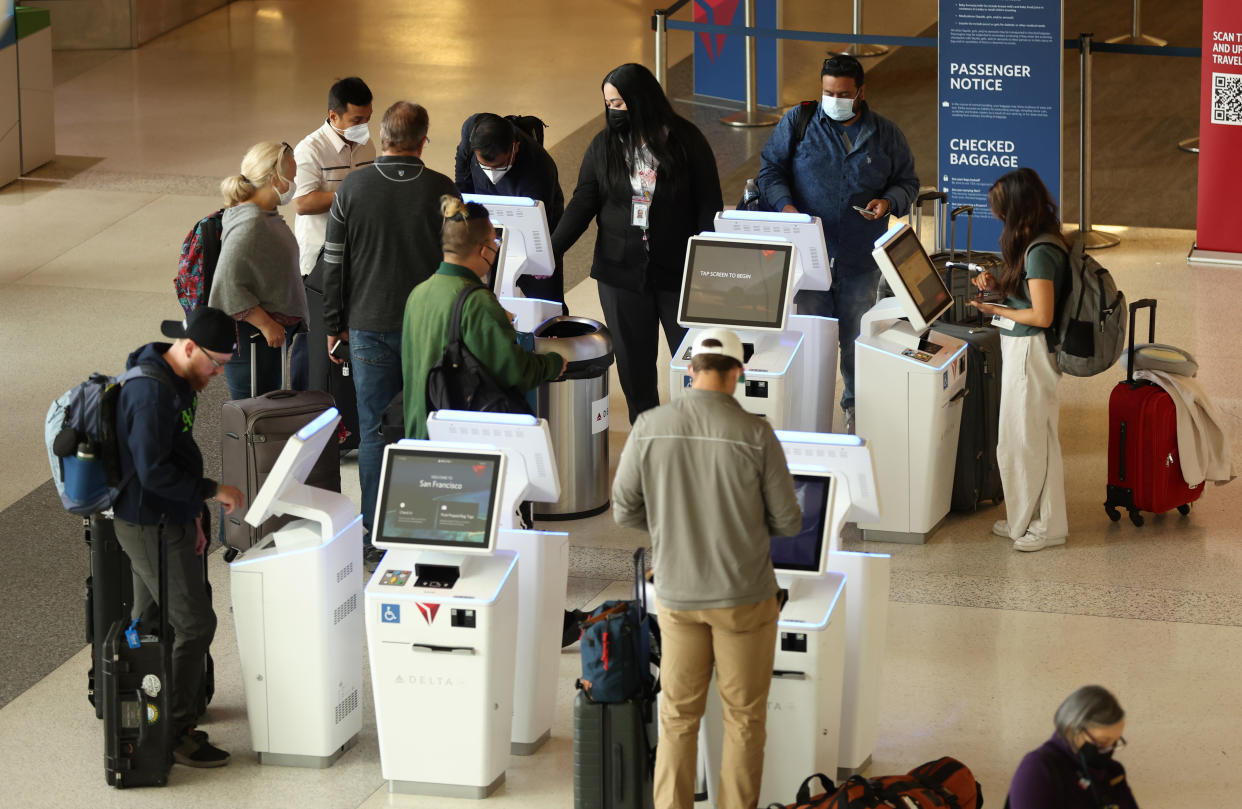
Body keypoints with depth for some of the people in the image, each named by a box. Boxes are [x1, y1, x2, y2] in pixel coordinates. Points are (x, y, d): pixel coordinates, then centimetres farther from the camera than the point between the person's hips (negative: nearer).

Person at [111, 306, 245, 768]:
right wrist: (213, 491, -20)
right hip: (152, 527, -10)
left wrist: (190, 515, 19)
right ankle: (175, 733, 1)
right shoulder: (151, 392, -24)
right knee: (194, 625, -6)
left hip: (164, 520, 10)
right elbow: (153, 471, -28)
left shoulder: (175, 383, 10)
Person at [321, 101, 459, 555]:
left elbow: (334, 263, 0)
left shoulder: (351, 189, -5)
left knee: (374, 432, 5)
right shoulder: (442, 190, -6)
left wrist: (334, 325, 10)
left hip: (371, 327, 0)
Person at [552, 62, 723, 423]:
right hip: (621, 273, 2)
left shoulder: (686, 141, -4)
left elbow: (709, 206, -3)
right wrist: (550, 251, -12)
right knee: (633, 363, 7)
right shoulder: (603, 146, 3)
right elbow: (582, 204, 1)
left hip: (678, 272, -2)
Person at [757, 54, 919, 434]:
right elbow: (770, 167, 6)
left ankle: (856, 407, 23)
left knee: (857, 338, 7)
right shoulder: (797, 123, 3)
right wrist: (784, 204, -12)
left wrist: (889, 202, -8)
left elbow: (907, 181, 14)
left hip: (861, 260, 1)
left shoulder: (885, 134, 7)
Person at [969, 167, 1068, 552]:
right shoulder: (1037, 243, 8)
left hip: (1029, 352, -10)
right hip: (1020, 350, 10)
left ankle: (1048, 526, 11)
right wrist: (998, 284, 5)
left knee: (1030, 438, 1)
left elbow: (1042, 316, -23)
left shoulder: (1040, 253, -22)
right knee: (1020, 438, 17)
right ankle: (1025, 519, 26)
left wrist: (996, 309, -14)